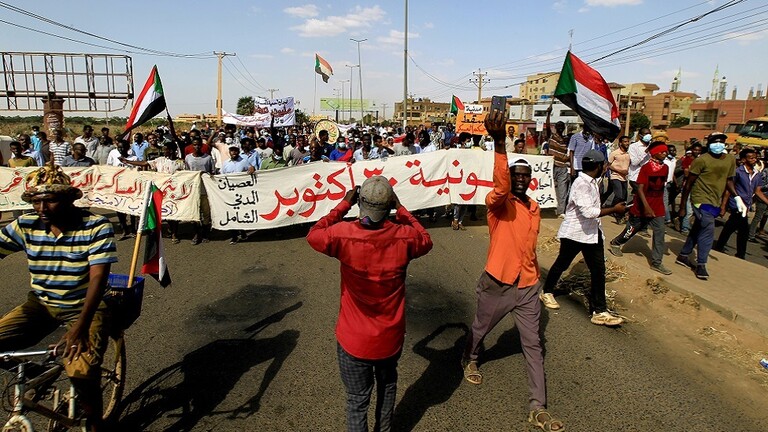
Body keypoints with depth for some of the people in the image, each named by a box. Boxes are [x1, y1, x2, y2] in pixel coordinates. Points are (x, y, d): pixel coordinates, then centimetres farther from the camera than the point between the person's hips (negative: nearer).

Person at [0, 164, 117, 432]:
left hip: (86, 306, -4)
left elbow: (98, 277, -22)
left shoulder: (96, 227, -17)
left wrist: (81, 325, -31)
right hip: (42, 304, 5)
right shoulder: (25, 225, -4)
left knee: (80, 369, -24)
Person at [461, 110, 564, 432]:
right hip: (497, 284, -4)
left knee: (533, 345, 6)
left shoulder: (535, 208, 6)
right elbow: (500, 185, -39)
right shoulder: (498, 202, -14)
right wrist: (499, 143, -54)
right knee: (480, 329, 19)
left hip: (527, 286, 5)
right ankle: (469, 360, 52)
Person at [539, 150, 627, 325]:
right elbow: (588, 211, -29)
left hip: (592, 232, 8)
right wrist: (614, 210, -22)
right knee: (562, 264, 12)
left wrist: (613, 209, 6)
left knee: (598, 270, 4)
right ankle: (547, 292, 36)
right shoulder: (581, 184, -22)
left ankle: (599, 311, 10)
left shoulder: (592, 182, 7)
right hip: (574, 233, -8)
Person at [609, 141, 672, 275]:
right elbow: (640, 189, -20)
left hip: (658, 208, 5)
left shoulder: (665, 168, 3)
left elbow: (662, 187, 14)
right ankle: (615, 243, 37)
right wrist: (646, 206, -29)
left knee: (659, 233, -1)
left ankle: (656, 263, 5)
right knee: (633, 228, 11)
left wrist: (661, 203, 17)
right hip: (642, 207, -5)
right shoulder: (646, 167, -15)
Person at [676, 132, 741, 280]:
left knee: (698, 229, 15)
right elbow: (688, 183, -10)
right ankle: (701, 265, 1)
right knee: (708, 231, -11)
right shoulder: (702, 160, -14)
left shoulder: (731, 159, 6)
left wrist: (737, 198, 3)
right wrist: (682, 207, -9)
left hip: (714, 202, 7)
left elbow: (729, 180, 18)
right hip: (701, 200, -7)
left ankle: (683, 256, 28)